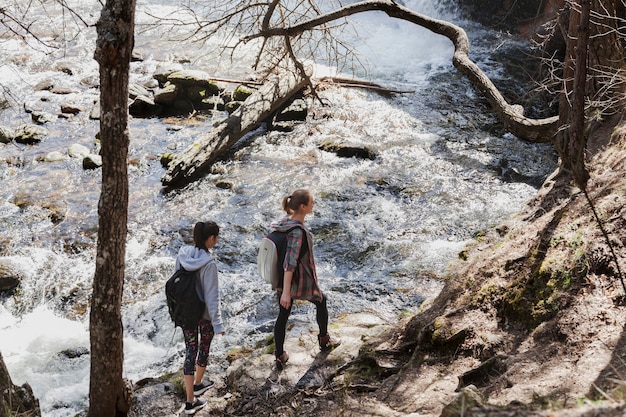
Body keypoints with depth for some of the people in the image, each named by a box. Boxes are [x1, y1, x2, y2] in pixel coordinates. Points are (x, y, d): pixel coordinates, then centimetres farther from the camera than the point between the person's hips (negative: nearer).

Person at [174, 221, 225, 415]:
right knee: (204, 347, 22)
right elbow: (212, 296, -22)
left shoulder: (182, 255, -8)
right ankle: (197, 384, 43)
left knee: (190, 350, 10)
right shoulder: (208, 263, -25)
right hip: (205, 314, -5)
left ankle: (190, 401, 10)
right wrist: (218, 323, -15)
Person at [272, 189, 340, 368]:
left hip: (282, 279, 7)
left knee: (283, 315, 15)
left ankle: (280, 357, 23)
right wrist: (286, 292, -31)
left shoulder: (285, 221, -4)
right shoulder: (298, 231, -31)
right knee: (321, 301, 21)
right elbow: (290, 262, -33)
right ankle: (324, 341, 42)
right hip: (301, 282, -7)